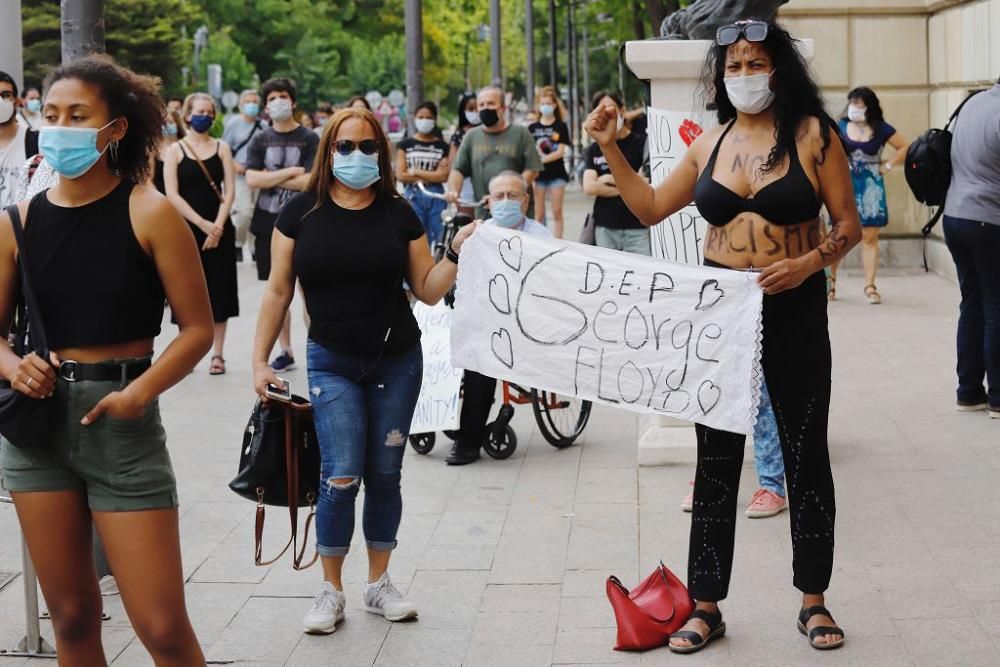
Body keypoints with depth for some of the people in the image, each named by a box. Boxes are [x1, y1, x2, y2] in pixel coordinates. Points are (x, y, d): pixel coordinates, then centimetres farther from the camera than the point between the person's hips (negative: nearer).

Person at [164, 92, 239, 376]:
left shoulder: (222, 148, 6)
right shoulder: (175, 150, 1)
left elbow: (229, 192, 0)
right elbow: (172, 195, -7)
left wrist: (217, 226, -12)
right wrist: (202, 224, -14)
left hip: (219, 229, 1)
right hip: (187, 229, -1)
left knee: (219, 289, 2)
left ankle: (217, 354, 8)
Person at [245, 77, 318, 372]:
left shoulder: (309, 139, -2)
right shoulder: (260, 140, 7)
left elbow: (311, 181, -14)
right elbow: (252, 180, -6)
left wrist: (271, 179, -10)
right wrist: (290, 173, -12)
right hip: (268, 223, 4)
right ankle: (286, 351, 17)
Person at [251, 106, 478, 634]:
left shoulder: (398, 214, 1)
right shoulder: (301, 213, -2)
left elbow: (428, 291, 3)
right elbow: (278, 291, 2)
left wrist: (457, 252, -13)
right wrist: (260, 360, -1)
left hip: (397, 362, 2)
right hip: (332, 363, -2)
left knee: (384, 475, 8)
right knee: (341, 478, -7)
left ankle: (379, 584, 22)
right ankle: (331, 591, 9)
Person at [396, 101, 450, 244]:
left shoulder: (442, 147, 5)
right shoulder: (405, 145, 5)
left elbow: (443, 176, -5)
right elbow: (400, 175, -4)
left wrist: (416, 172, -8)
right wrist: (431, 176, -6)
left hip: (436, 197, 1)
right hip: (414, 196, -1)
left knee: (438, 241, 1)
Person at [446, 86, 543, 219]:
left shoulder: (520, 133, 3)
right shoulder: (471, 136, 12)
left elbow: (532, 169, -3)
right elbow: (458, 169, 8)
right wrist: (453, 191, -12)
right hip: (484, 215, 2)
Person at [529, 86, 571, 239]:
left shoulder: (561, 126, 1)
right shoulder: (532, 128, 6)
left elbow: (560, 152, -7)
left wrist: (541, 159, -16)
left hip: (556, 174, -1)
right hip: (538, 174, 1)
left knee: (557, 212, 2)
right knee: (539, 213, 2)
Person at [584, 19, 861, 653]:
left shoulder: (813, 135, -5)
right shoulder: (710, 143, 7)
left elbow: (849, 225, -4)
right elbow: (650, 207, 14)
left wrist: (808, 263, -21)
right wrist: (611, 148, 5)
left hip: (795, 311, -3)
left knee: (806, 455, 8)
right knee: (716, 462, 7)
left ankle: (814, 600, 22)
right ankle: (707, 606, 16)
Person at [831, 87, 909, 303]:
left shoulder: (881, 129, 1)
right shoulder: (841, 127, 2)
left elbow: (905, 147, 6)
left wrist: (887, 165, -1)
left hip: (871, 188, 0)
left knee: (870, 237, -1)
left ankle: (870, 286, 2)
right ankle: (830, 280, 17)